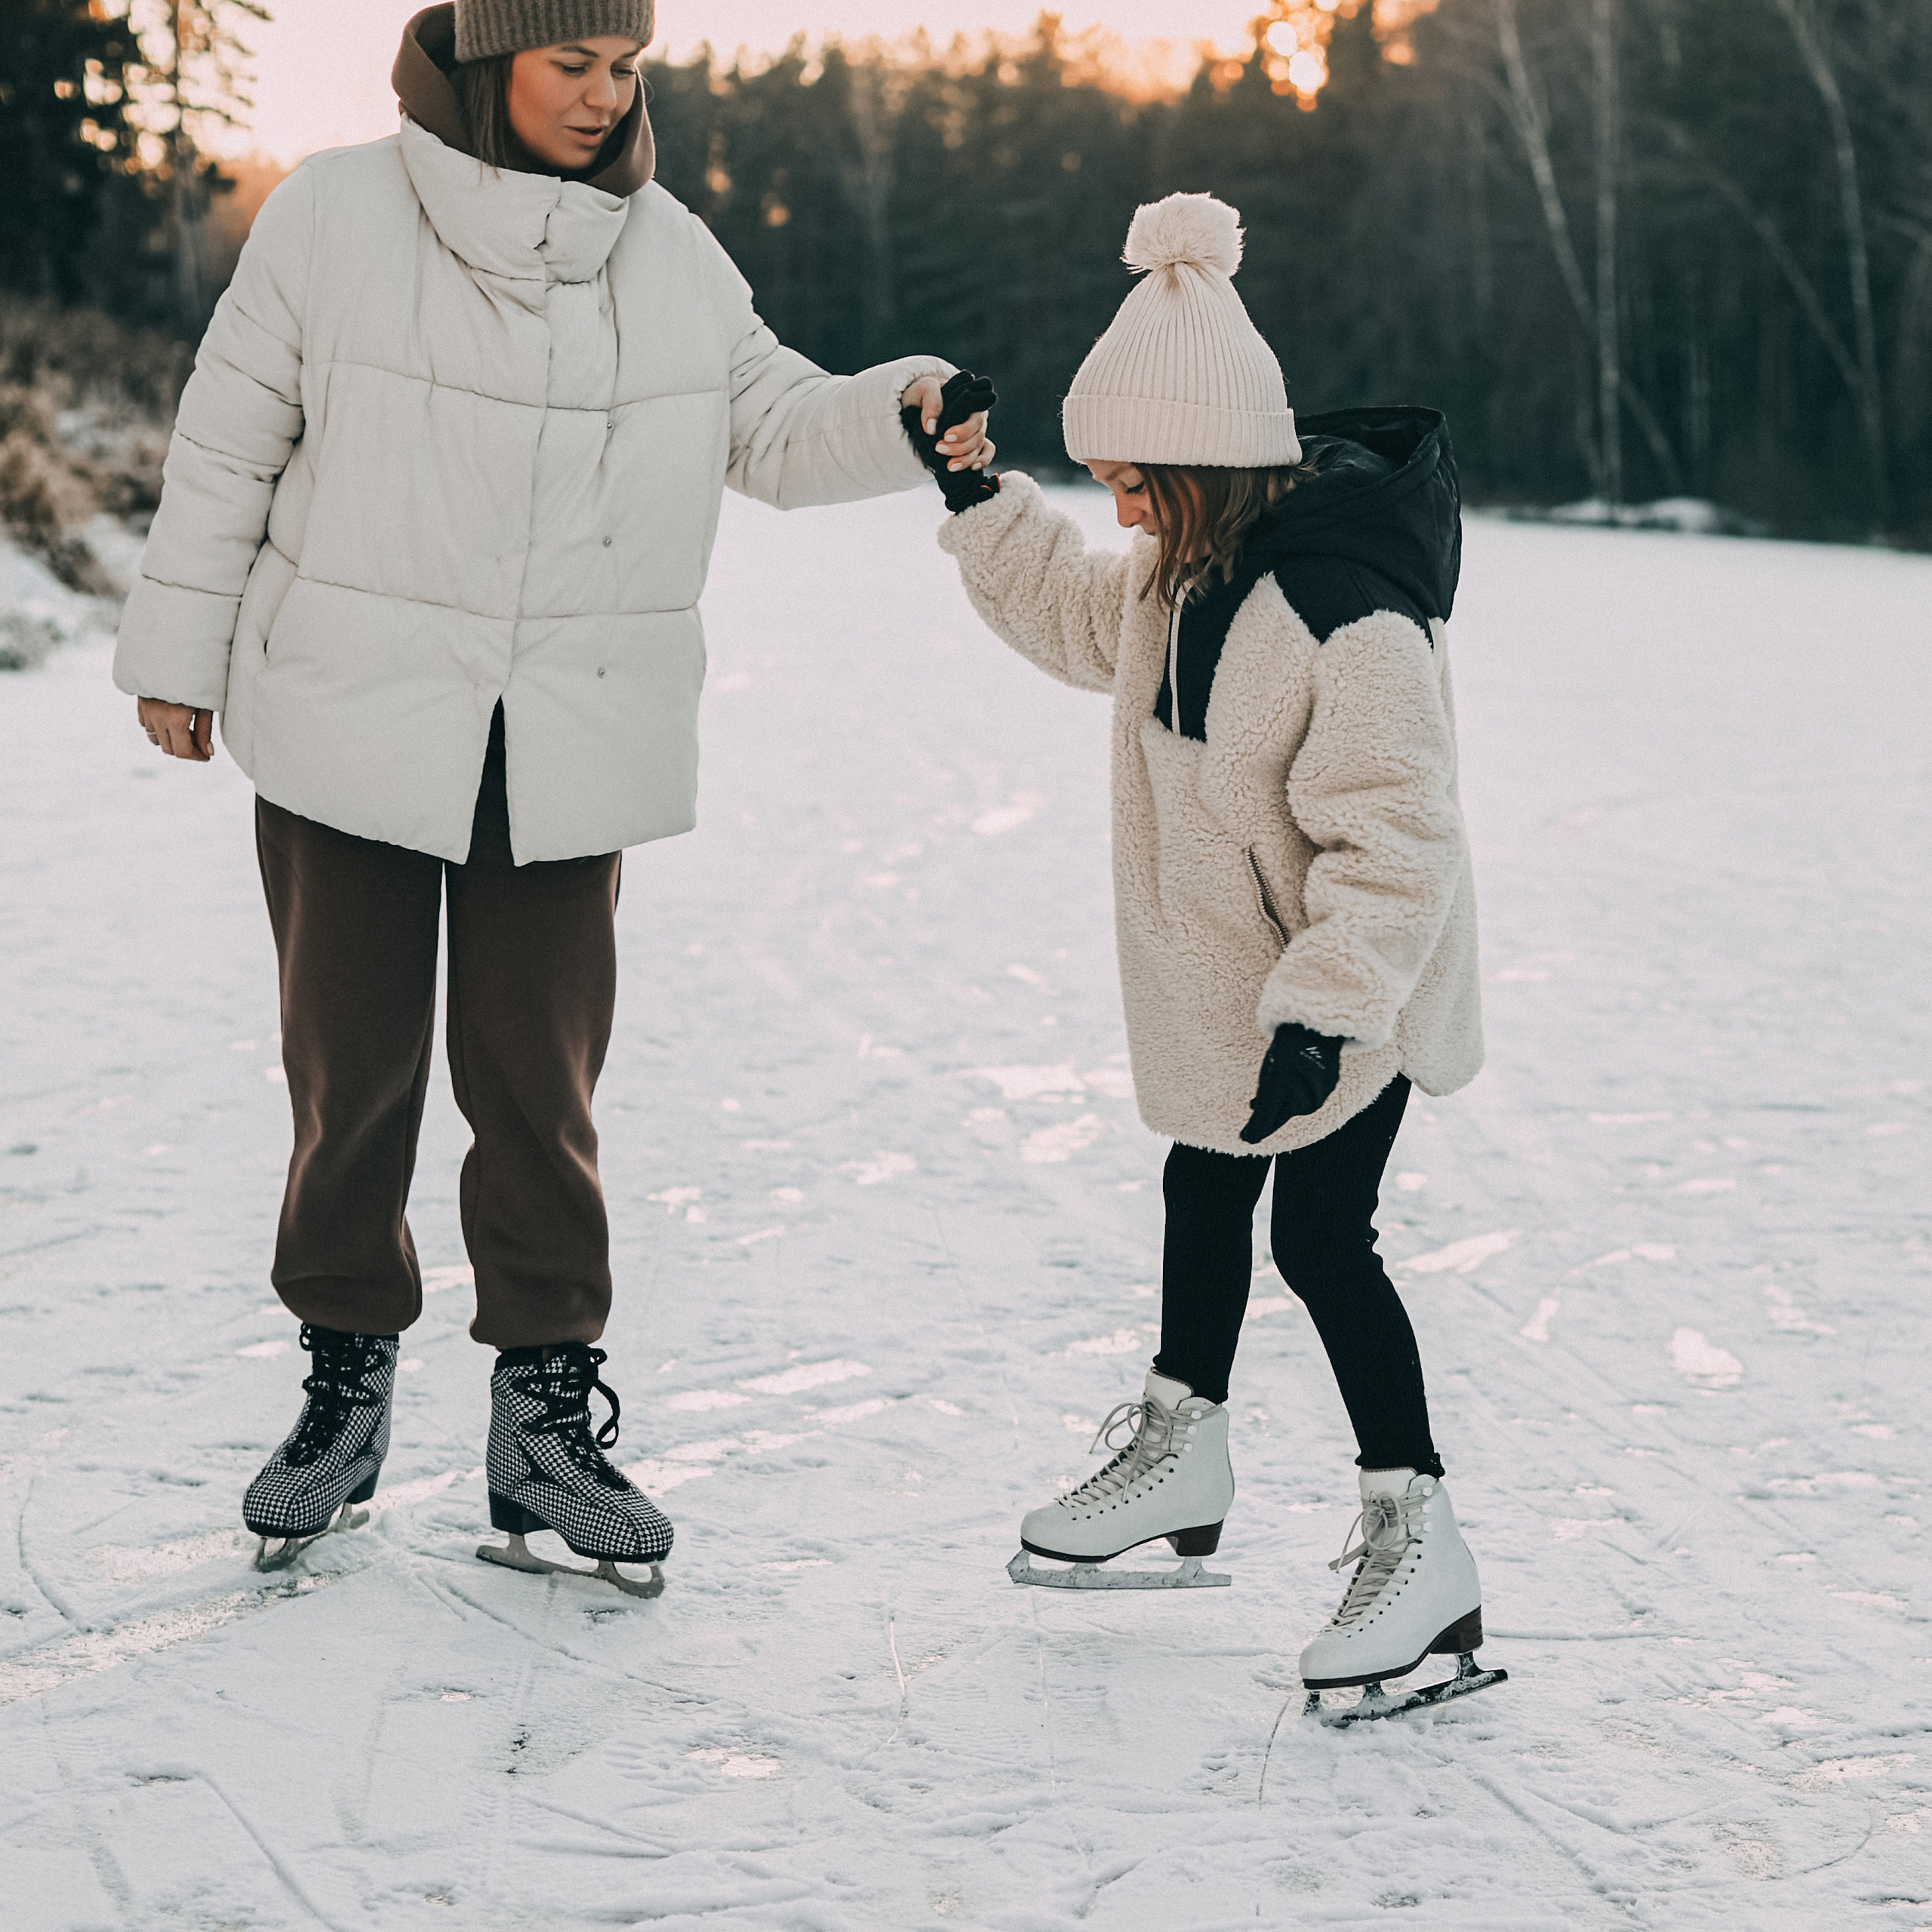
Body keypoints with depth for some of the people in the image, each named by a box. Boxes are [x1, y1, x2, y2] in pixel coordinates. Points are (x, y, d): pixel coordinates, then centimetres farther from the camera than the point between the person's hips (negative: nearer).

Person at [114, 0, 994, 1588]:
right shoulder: (336, 218, -5)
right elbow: (231, 442, 1)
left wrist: (901, 413, -14)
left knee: (539, 1080, 4)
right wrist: (179, 651, 4)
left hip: (568, 751, 2)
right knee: (353, 1067, 6)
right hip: (350, 724, -2)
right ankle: (348, 1382, 22)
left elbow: (773, 430, 6)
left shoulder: (670, 253, 4)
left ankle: (545, 1413, 14)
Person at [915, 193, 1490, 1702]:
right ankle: (1183, 1446, 39)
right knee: (1204, 1193, 21)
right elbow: (1088, 619, 20)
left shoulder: (1350, 615, -31)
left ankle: (1420, 1539, 1)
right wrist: (982, 508, 11)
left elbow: (1393, 839, -32)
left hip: (1349, 1005, -10)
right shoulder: (1193, 568, -2)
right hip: (1219, 980, 10)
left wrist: (1324, 1009, -35)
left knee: (1320, 1236, -7)